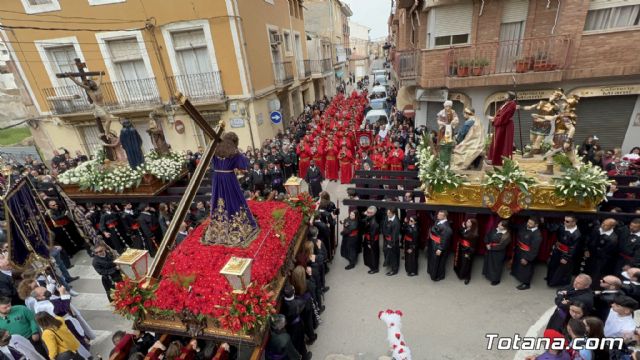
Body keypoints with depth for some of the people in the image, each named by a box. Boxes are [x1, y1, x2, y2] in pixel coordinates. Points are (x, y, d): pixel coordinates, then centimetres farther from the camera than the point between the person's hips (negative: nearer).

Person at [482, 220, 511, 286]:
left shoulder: (507, 236, -22)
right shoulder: (494, 230, -7)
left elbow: (501, 246, -25)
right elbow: (487, 236, 3)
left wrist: (491, 247, -20)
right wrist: (487, 244, -11)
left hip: (498, 253, -6)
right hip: (490, 251, 6)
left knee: (496, 265, 12)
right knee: (488, 263, 22)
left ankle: (496, 280, 32)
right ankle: (488, 275, 45)